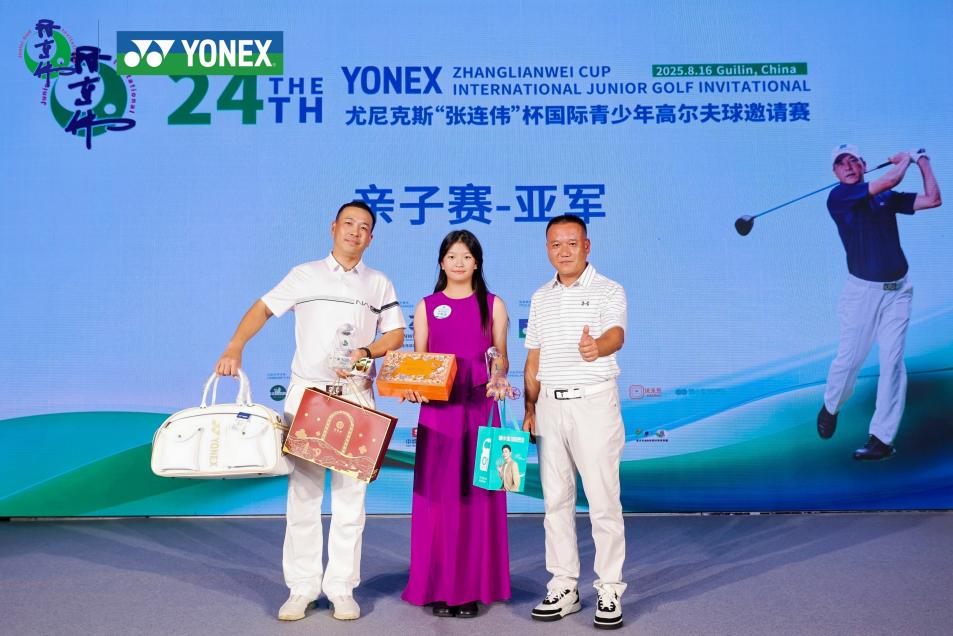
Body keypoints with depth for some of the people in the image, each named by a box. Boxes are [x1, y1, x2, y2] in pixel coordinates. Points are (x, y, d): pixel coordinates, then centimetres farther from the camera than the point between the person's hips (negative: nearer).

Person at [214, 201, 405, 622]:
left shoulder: (380, 284, 12)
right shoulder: (305, 275, 11)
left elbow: (395, 335, 7)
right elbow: (264, 308, 6)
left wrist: (366, 352, -12)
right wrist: (235, 347, -8)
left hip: (356, 398, 1)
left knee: (350, 495, 2)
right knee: (302, 493, 1)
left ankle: (342, 587, 11)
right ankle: (302, 587, 9)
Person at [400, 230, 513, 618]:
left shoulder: (493, 306, 8)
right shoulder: (426, 307, 9)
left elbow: (501, 358, 8)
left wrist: (499, 379, -13)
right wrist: (413, 389, -11)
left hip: (479, 408, 0)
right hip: (437, 410, 1)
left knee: (476, 495, 2)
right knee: (437, 496, 2)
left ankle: (473, 587, 13)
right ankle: (438, 587, 13)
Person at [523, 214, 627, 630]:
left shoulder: (608, 291, -2)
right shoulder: (540, 298, 14)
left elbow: (616, 335, -22)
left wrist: (597, 346, -45)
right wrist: (530, 411, 11)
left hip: (593, 403, -5)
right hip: (550, 405, 5)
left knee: (603, 500, -3)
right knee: (556, 499, 8)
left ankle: (610, 591, 8)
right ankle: (564, 587, 18)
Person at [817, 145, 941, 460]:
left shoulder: (888, 198, 13)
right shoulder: (838, 196, -4)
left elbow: (933, 199, 10)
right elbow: (890, 180, -12)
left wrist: (922, 161, 12)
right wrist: (906, 159, 6)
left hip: (898, 290, 4)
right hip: (862, 290, -3)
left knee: (892, 363, -3)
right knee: (849, 358, -2)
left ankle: (882, 439, 1)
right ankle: (831, 407, 29)